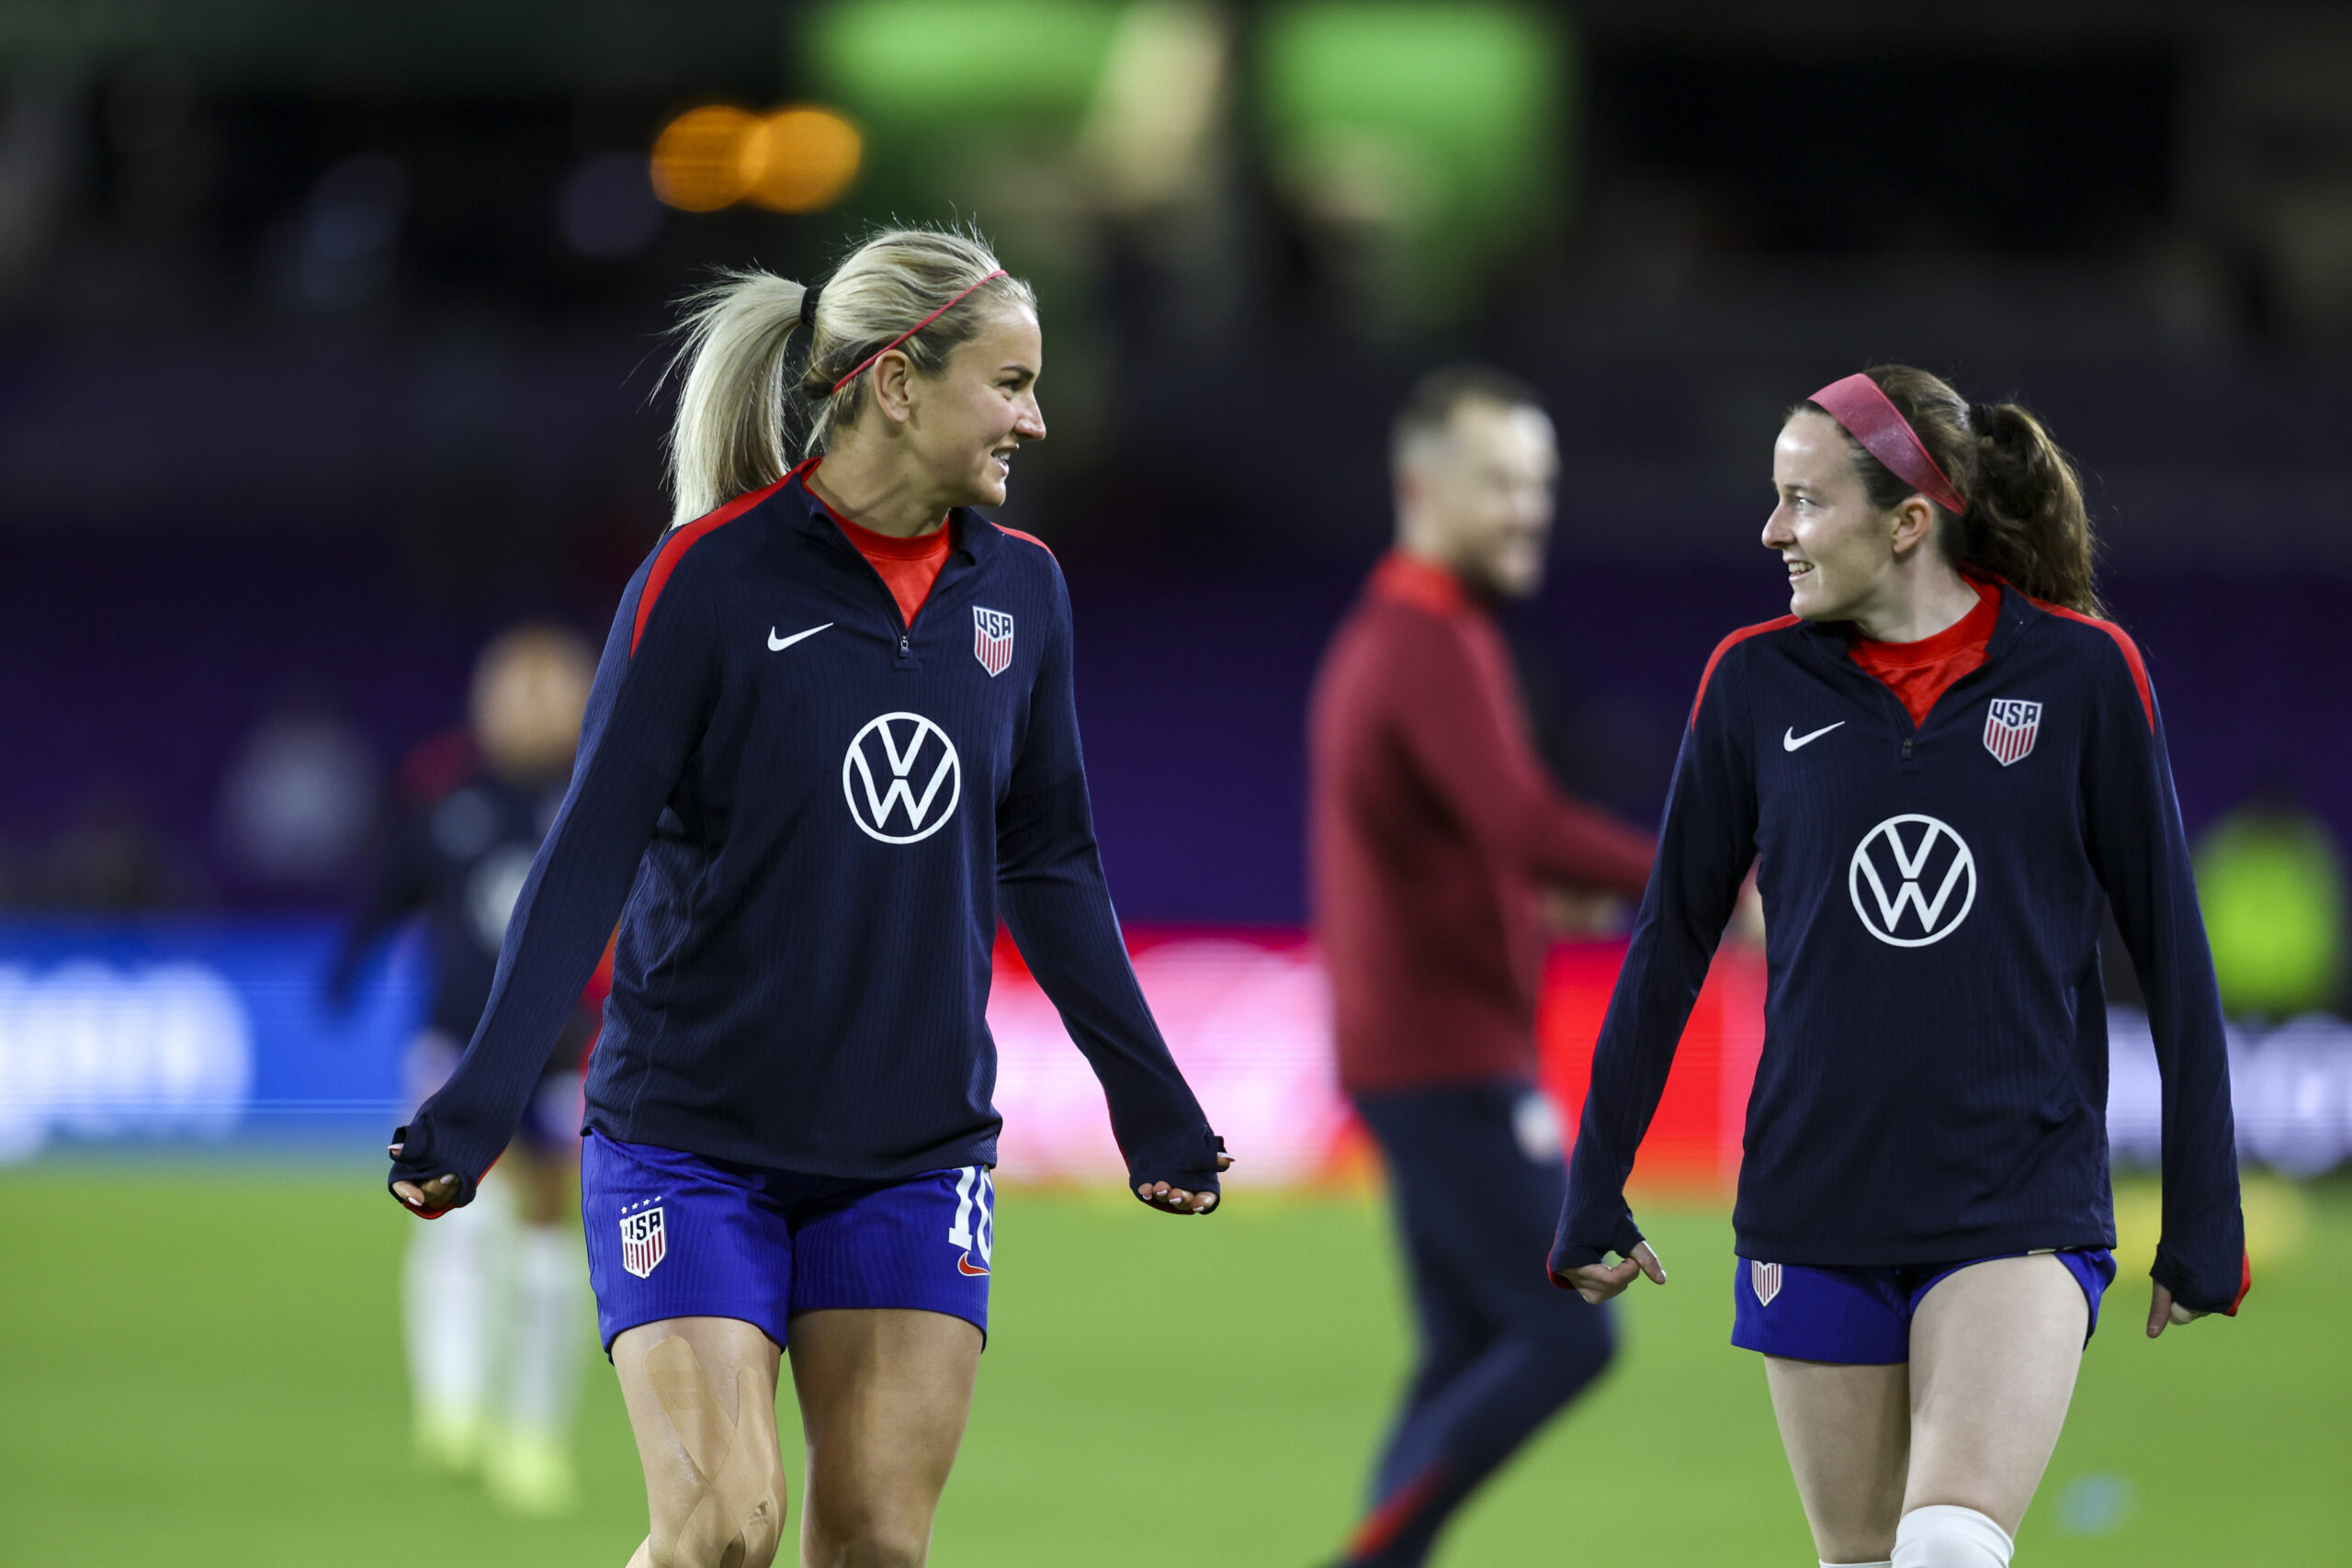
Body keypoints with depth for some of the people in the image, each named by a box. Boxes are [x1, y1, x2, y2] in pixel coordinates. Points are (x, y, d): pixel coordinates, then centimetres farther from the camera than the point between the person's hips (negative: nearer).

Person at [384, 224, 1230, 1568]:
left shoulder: (1019, 588, 4)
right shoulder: (711, 576, -11)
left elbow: (1049, 862, 15)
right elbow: (593, 850, -11)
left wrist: (1154, 1102, 20)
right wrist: (480, 1104, -17)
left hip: (917, 1150, 4)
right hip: (691, 1140, -4)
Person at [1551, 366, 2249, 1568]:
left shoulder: (2083, 673, -4)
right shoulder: (1757, 681, 2)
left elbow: (2172, 952, 1)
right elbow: (1671, 944, 9)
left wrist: (2203, 1223, 1)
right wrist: (1593, 1197, 9)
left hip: (2020, 1209, -3)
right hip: (1813, 1217, 3)